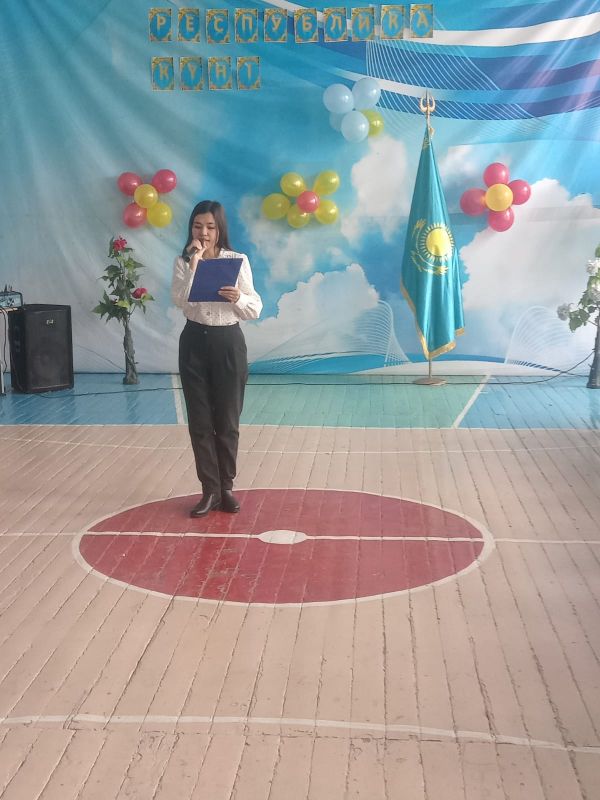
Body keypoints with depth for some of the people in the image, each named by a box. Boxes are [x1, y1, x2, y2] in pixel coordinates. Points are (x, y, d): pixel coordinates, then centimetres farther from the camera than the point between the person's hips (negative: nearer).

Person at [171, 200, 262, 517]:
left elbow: (255, 310, -1)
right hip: (194, 343, 1)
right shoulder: (183, 262, 2)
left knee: (227, 421, 6)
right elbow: (181, 301, -16)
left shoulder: (238, 260, -1)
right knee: (200, 421, 4)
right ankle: (210, 490, 15)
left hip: (228, 343, -1)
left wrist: (238, 298, -22)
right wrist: (195, 262, -18)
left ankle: (226, 487, 21)